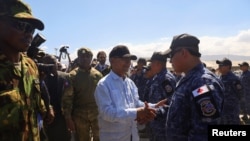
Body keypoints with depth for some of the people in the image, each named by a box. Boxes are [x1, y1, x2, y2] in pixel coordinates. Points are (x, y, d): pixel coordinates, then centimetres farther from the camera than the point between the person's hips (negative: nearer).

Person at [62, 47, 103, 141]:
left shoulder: (97, 74, 2)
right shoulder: (72, 75, -5)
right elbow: (67, 98, -6)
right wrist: (68, 118, -9)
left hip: (97, 114, 2)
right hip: (79, 115, -1)